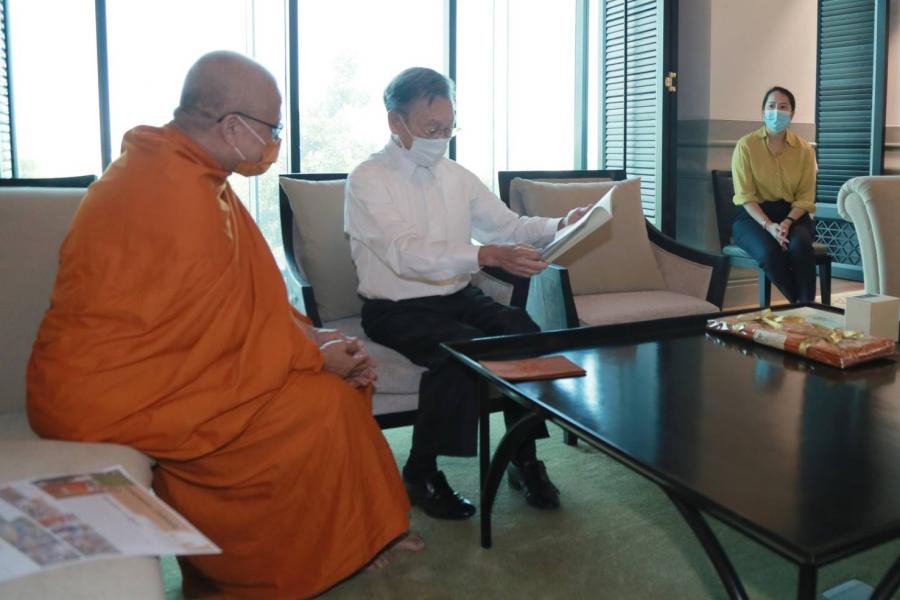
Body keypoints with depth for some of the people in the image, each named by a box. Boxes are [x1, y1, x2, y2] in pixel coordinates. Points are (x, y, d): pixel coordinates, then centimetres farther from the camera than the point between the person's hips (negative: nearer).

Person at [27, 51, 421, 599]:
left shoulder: (188, 169, 7)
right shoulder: (176, 193, -24)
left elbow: (249, 290, 10)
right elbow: (226, 330, -22)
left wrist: (311, 337, 0)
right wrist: (315, 356, -9)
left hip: (155, 365, 10)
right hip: (115, 396, -10)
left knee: (337, 376, 6)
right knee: (320, 403, -13)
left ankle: (358, 530, 17)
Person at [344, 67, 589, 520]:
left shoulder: (456, 176, 11)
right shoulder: (368, 180, -10)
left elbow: (507, 224, 12)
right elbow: (406, 253, -26)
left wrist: (561, 225, -9)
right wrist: (488, 256, -38)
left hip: (458, 297, 6)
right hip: (396, 310, -5)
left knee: (523, 330, -21)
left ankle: (524, 458, -5)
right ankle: (421, 474, -12)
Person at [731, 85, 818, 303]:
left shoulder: (804, 149, 5)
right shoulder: (746, 145, -3)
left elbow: (805, 197, 3)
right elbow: (745, 196, -8)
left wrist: (787, 222, -18)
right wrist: (768, 225, -22)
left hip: (793, 214, 2)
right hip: (754, 215, -2)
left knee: (800, 245, -34)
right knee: (770, 253, -34)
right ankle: (798, 306, -15)